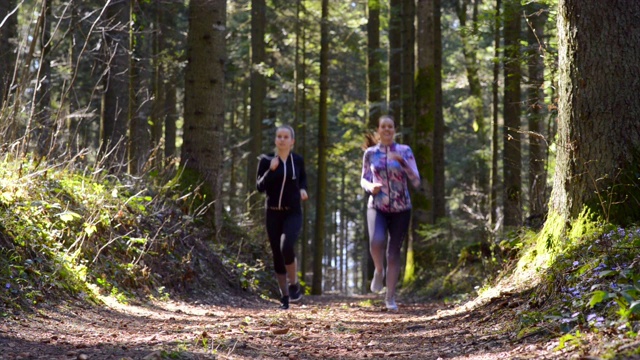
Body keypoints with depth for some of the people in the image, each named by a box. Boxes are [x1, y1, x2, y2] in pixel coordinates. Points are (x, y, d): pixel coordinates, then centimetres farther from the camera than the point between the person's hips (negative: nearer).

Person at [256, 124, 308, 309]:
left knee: (286, 246, -26)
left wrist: (303, 189, 2)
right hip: (273, 213, 1)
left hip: (293, 213, -1)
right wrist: (270, 170, -20)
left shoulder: (297, 160, 2)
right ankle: (284, 296, 19)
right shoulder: (266, 160, -2)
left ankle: (294, 284, -4)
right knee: (277, 255, 5)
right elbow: (260, 187, -7)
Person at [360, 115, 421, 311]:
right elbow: (364, 179, 12)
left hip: (400, 209, 0)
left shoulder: (404, 151, 0)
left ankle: (390, 297, 15)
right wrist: (370, 187, -11)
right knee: (376, 242, -27)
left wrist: (402, 161, -20)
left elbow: (416, 181, -7)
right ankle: (379, 271, 4)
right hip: (377, 207, 0)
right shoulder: (370, 153, 4)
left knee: (394, 253, 3)